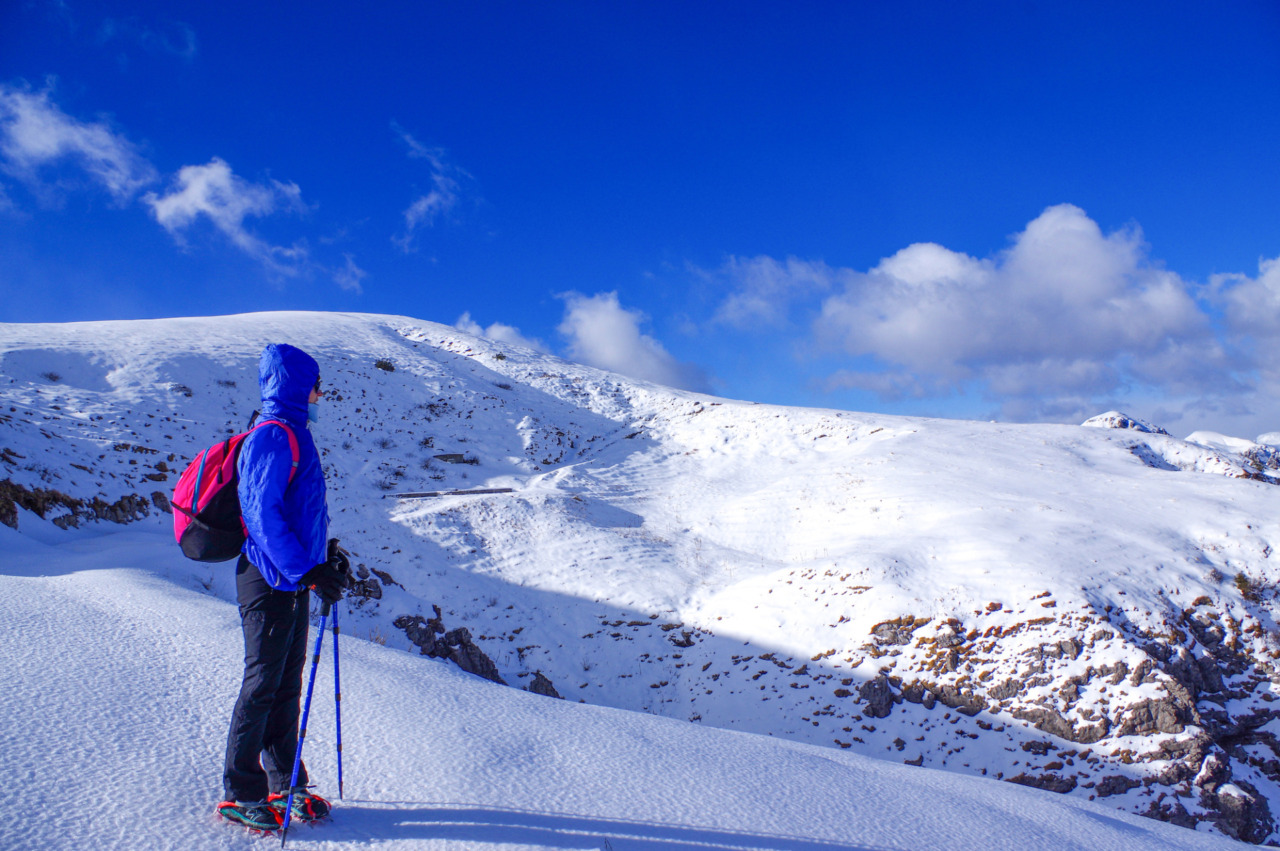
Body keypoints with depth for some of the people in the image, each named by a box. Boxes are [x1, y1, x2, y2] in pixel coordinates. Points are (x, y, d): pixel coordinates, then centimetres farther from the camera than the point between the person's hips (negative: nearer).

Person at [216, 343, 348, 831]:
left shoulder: (293, 435, 16)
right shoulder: (272, 437, -14)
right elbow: (263, 514, -23)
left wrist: (327, 553, 20)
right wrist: (307, 571, -26)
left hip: (291, 580, 10)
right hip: (271, 582, -9)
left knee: (287, 686, 14)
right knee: (262, 685, 0)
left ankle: (285, 785, 24)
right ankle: (240, 794, 12)